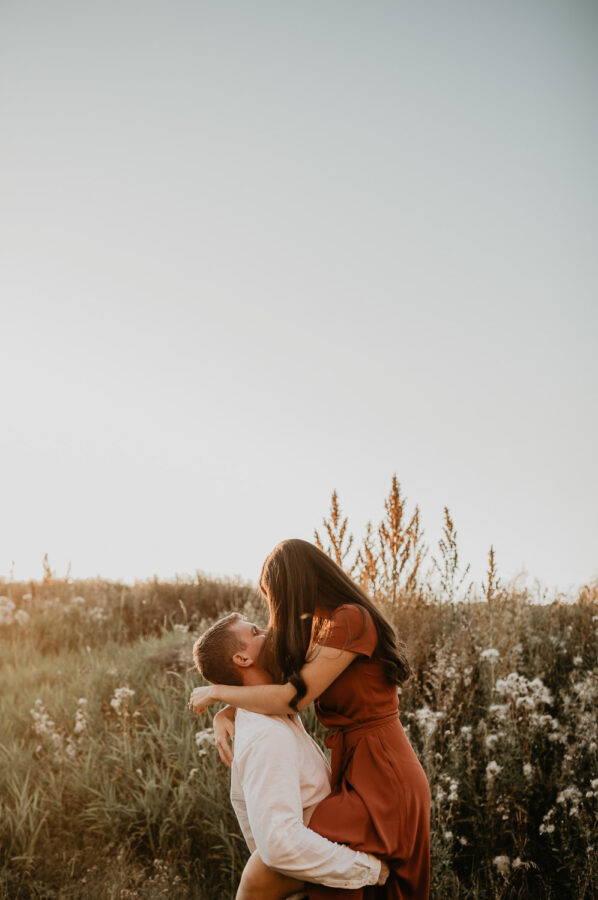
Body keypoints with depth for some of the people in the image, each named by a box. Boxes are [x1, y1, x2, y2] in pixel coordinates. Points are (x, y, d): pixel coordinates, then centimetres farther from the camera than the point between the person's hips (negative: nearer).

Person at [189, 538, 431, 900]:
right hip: (358, 771, 10)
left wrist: (215, 692, -8)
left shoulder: (350, 620, -18)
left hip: (380, 778, -10)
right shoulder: (318, 627, 11)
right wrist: (224, 714, -2)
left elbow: (292, 698, -20)